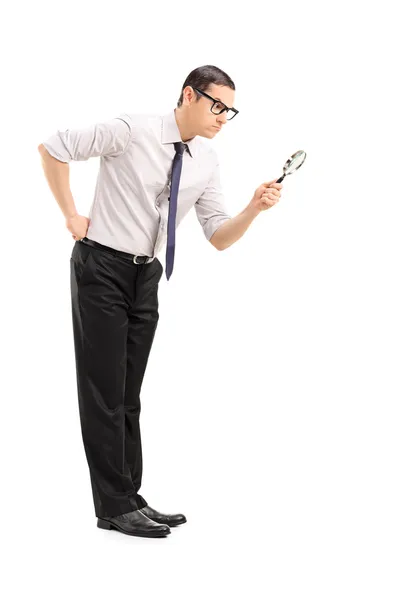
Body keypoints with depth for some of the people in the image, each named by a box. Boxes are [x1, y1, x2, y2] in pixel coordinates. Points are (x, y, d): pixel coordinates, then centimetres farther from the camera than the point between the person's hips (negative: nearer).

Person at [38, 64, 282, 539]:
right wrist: (72, 216, -8)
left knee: (129, 394, 12)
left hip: (146, 276, 6)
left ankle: (130, 498, 20)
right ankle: (115, 507, 4)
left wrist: (253, 209, -15)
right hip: (102, 268, -6)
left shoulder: (207, 162, 2)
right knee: (104, 392, -3)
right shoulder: (132, 130, -15)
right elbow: (52, 148, -9)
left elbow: (219, 238, 3)